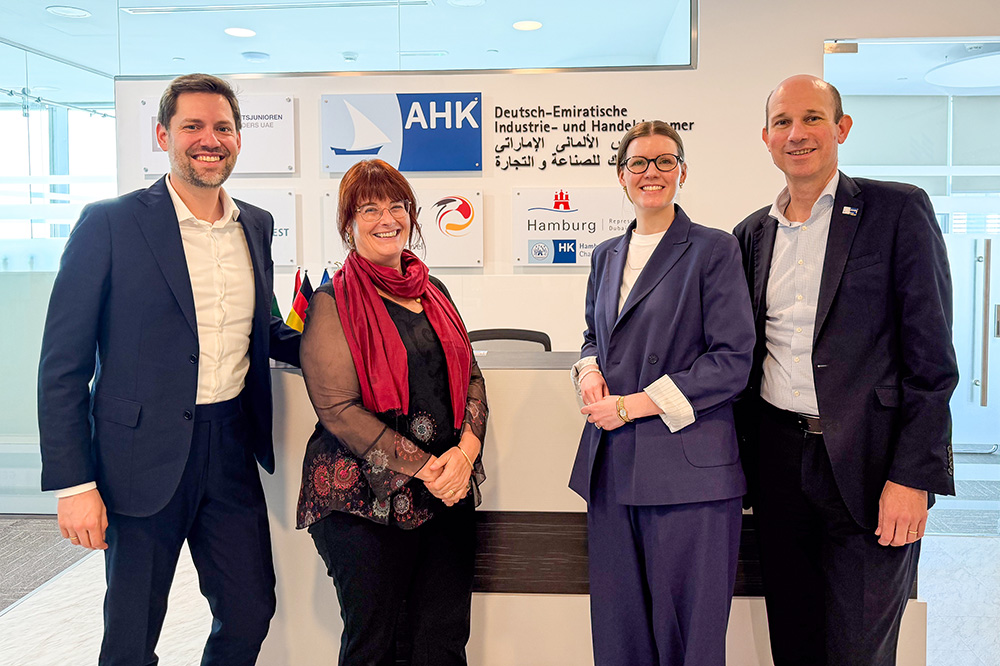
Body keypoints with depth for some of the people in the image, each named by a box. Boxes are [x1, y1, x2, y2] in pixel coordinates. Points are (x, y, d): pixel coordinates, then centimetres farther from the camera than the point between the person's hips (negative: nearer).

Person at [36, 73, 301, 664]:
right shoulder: (110, 224, -8)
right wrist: (73, 483, -11)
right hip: (145, 455, -4)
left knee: (251, 614, 14)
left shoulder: (257, 226, 8)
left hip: (233, 448, 5)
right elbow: (63, 365, -7)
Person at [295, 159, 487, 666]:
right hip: (368, 498, -5)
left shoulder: (433, 292, 12)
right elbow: (338, 407, -13)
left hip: (448, 491, 5)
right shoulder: (333, 302, -6)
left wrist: (464, 451, -6)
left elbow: (471, 377, 12)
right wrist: (425, 467, -15)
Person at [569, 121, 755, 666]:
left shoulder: (714, 249, -3)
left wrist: (632, 405, -12)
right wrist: (589, 369, 4)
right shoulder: (606, 256, 16)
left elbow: (732, 360, -9)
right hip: (611, 466, 6)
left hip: (687, 469, -5)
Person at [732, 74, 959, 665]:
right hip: (778, 456, 4)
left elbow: (931, 356, -8)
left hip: (866, 461, -4)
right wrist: (750, 457, 9)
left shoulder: (898, 209, -4)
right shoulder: (753, 233, 10)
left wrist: (913, 476, -13)